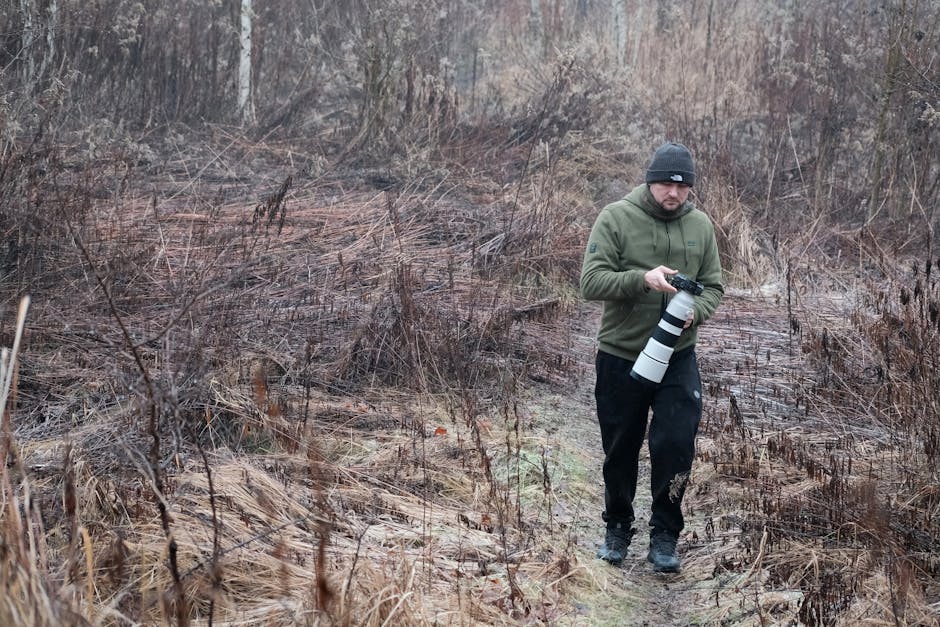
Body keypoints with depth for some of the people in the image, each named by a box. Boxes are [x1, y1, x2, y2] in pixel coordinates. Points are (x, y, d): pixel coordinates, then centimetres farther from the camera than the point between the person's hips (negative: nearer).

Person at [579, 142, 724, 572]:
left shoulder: (700, 225, 2)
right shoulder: (616, 218, -10)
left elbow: (713, 286, 8)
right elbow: (591, 281, -16)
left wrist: (696, 311, -14)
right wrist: (642, 279, -30)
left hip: (678, 357, 2)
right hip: (620, 356, -2)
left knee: (676, 446, -7)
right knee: (620, 450, 12)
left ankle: (665, 535, 10)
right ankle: (617, 528, 32)